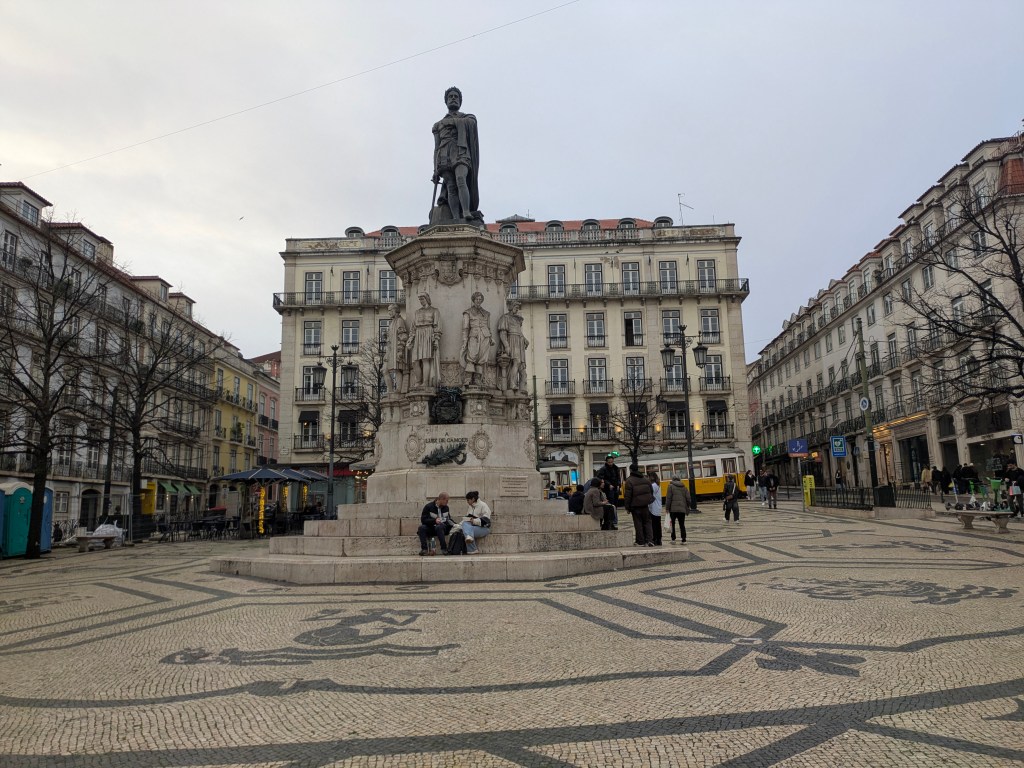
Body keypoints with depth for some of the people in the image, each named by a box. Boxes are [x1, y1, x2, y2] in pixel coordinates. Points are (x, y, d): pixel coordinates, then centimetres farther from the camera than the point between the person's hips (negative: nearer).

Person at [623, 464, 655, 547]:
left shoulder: (629, 481, -10)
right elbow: (651, 492, 14)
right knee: (647, 522, 11)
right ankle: (649, 540, 0)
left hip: (636, 506, -4)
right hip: (645, 505, 4)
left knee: (638, 524, 4)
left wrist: (628, 507, -4)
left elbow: (627, 496, -12)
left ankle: (641, 542, 7)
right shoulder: (645, 479, 8)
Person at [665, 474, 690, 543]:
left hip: (673, 509, -3)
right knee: (682, 525, 8)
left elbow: (668, 498, -7)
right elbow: (688, 499, 8)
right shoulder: (684, 487, 11)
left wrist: (667, 508, -3)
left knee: (672, 524, 7)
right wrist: (687, 507, 20)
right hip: (682, 509, 3)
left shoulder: (671, 486, -2)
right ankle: (683, 539, 2)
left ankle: (673, 539, 4)